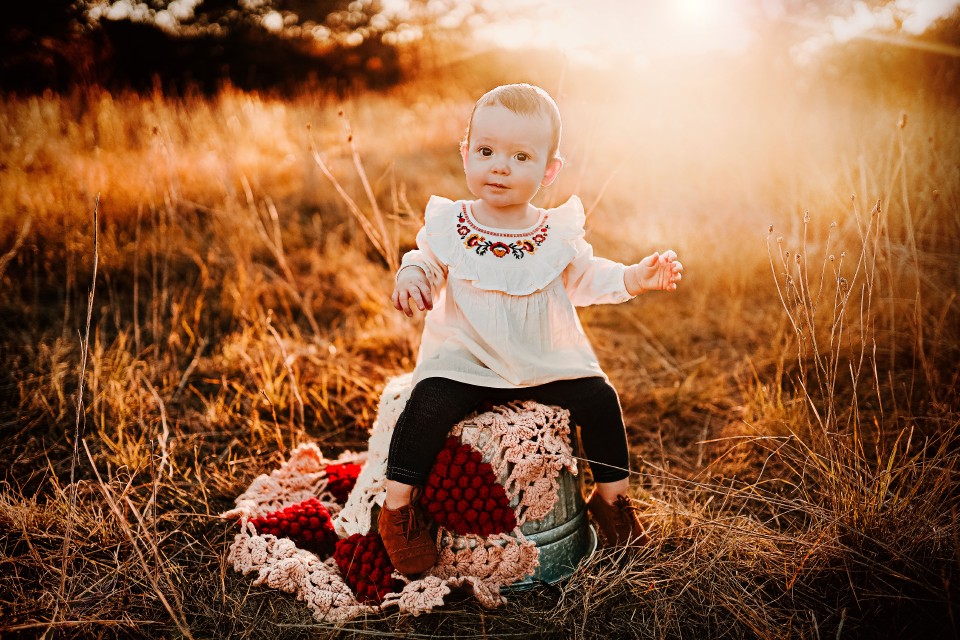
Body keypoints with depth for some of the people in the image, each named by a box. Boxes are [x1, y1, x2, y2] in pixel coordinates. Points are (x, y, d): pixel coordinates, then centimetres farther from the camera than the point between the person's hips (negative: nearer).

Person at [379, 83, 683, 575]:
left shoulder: (557, 234, -1)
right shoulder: (450, 225, -4)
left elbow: (584, 279, 11)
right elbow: (428, 263, 7)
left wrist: (636, 277, -4)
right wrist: (410, 276, -17)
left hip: (548, 364, 2)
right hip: (464, 364, -2)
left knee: (598, 399, -12)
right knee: (427, 405, -25)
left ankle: (612, 498, 13)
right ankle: (397, 507, -7)